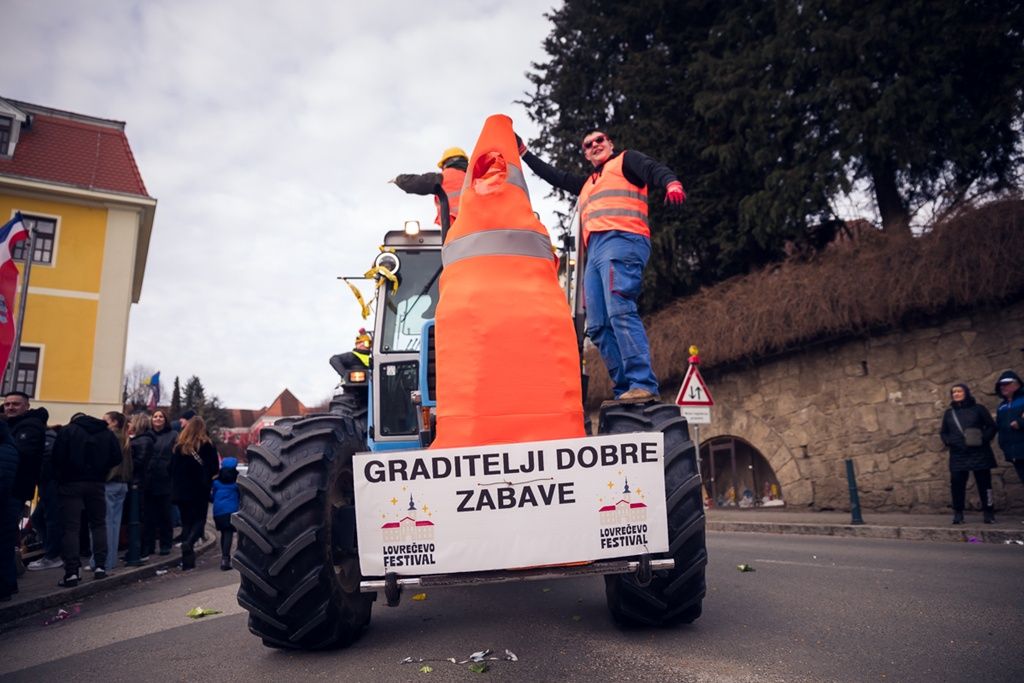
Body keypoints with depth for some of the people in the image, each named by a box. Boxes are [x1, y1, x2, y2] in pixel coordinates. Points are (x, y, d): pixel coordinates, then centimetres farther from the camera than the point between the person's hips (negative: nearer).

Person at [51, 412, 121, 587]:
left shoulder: (67, 431, 1)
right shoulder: (107, 432, 10)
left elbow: (58, 458, -8)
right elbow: (116, 457, 2)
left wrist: (61, 479, 5)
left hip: (72, 483, -2)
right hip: (96, 483, 3)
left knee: (71, 528, -1)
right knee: (99, 524, 12)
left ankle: (71, 573, -5)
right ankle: (100, 567, 7)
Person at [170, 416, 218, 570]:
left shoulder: (179, 446, 2)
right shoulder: (207, 445, -7)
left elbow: (172, 467, 4)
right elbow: (214, 468, -6)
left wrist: (175, 486, 15)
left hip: (181, 490, 3)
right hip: (200, 491, -3)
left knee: (186, 522, 10)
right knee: (199, 520, 7)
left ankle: (187, 561, 7)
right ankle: (189, 542, -23)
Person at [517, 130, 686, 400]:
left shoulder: (625, 160, 17)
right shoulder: (587, 183, 37)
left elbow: (655, 169, -2)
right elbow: (554, 176, 46)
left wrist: (672, 183, -25)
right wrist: (524, 152, 48)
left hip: (622, 241, -8)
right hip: (594, 253, 8)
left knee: (620, 311, -26)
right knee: (598, 327, -4)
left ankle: (643, 385, -32)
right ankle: (625, 391, -7)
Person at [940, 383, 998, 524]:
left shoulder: (978, 409, 5)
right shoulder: (949, 413, 14)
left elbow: (991, 427, 4)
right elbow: (943, 432, 19)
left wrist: (984, 439, -13)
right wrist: (948, 442, -1)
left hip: (979, 453, -2)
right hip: (958, 456, 2)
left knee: (984, 483, 3)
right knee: (957, 483, -3)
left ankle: (989, 512, 14)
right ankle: (958, 513, 5)